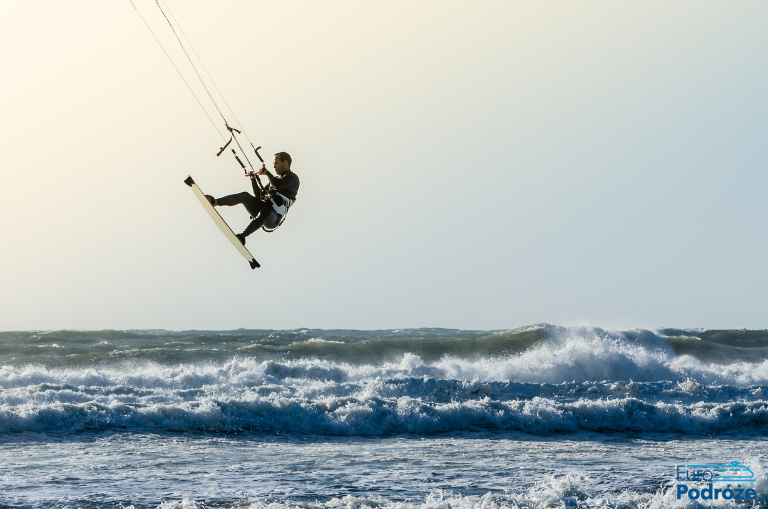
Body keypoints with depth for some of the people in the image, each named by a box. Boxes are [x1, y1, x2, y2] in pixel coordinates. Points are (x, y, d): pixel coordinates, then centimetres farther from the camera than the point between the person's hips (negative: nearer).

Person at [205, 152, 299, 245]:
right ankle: (214, 202, -28)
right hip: (261, 209, 7)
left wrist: (267, 173, -3)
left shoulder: (293, 178, 4)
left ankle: (241, 236, -52)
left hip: (272, 219, -7)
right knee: (245, 196, -16)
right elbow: (259, 196, 28)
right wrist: (254, 180, 19)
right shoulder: (276, 179, 29)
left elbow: (278, 185, -18)